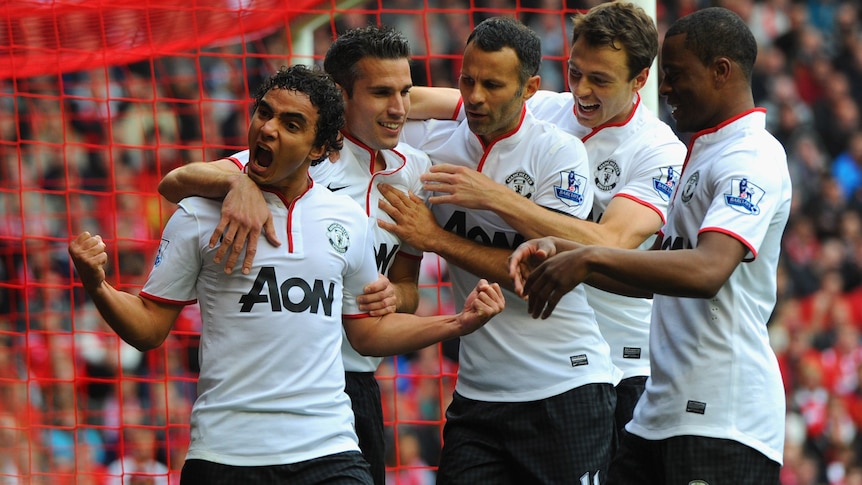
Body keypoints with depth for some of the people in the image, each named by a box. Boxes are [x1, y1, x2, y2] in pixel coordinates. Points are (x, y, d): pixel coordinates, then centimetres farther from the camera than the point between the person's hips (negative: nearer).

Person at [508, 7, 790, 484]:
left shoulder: (752, 159, -12)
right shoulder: (701, 153, 23)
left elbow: (707, 271, -28)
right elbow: (655, 276, 24)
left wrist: (591, 258, -28)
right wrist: (561, 251, 11)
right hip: (659, 410, 10)